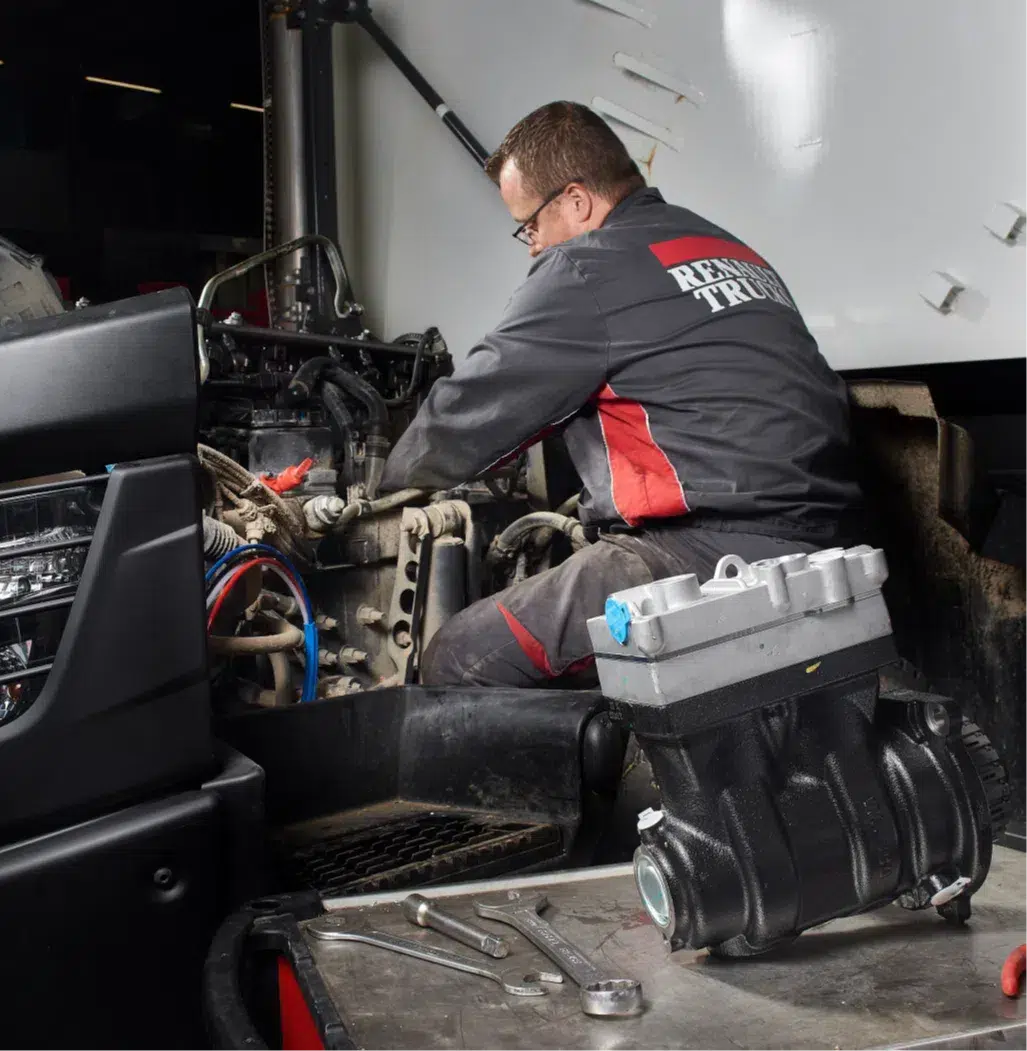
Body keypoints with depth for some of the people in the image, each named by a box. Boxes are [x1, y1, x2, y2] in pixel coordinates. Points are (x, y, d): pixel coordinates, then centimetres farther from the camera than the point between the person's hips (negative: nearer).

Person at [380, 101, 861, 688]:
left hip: (710, 550, -10)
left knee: (457, 667, -4)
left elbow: (470, 411, 0)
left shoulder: (589, 270, -5)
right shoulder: (729, 248, 23)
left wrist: (394, 482, 19)